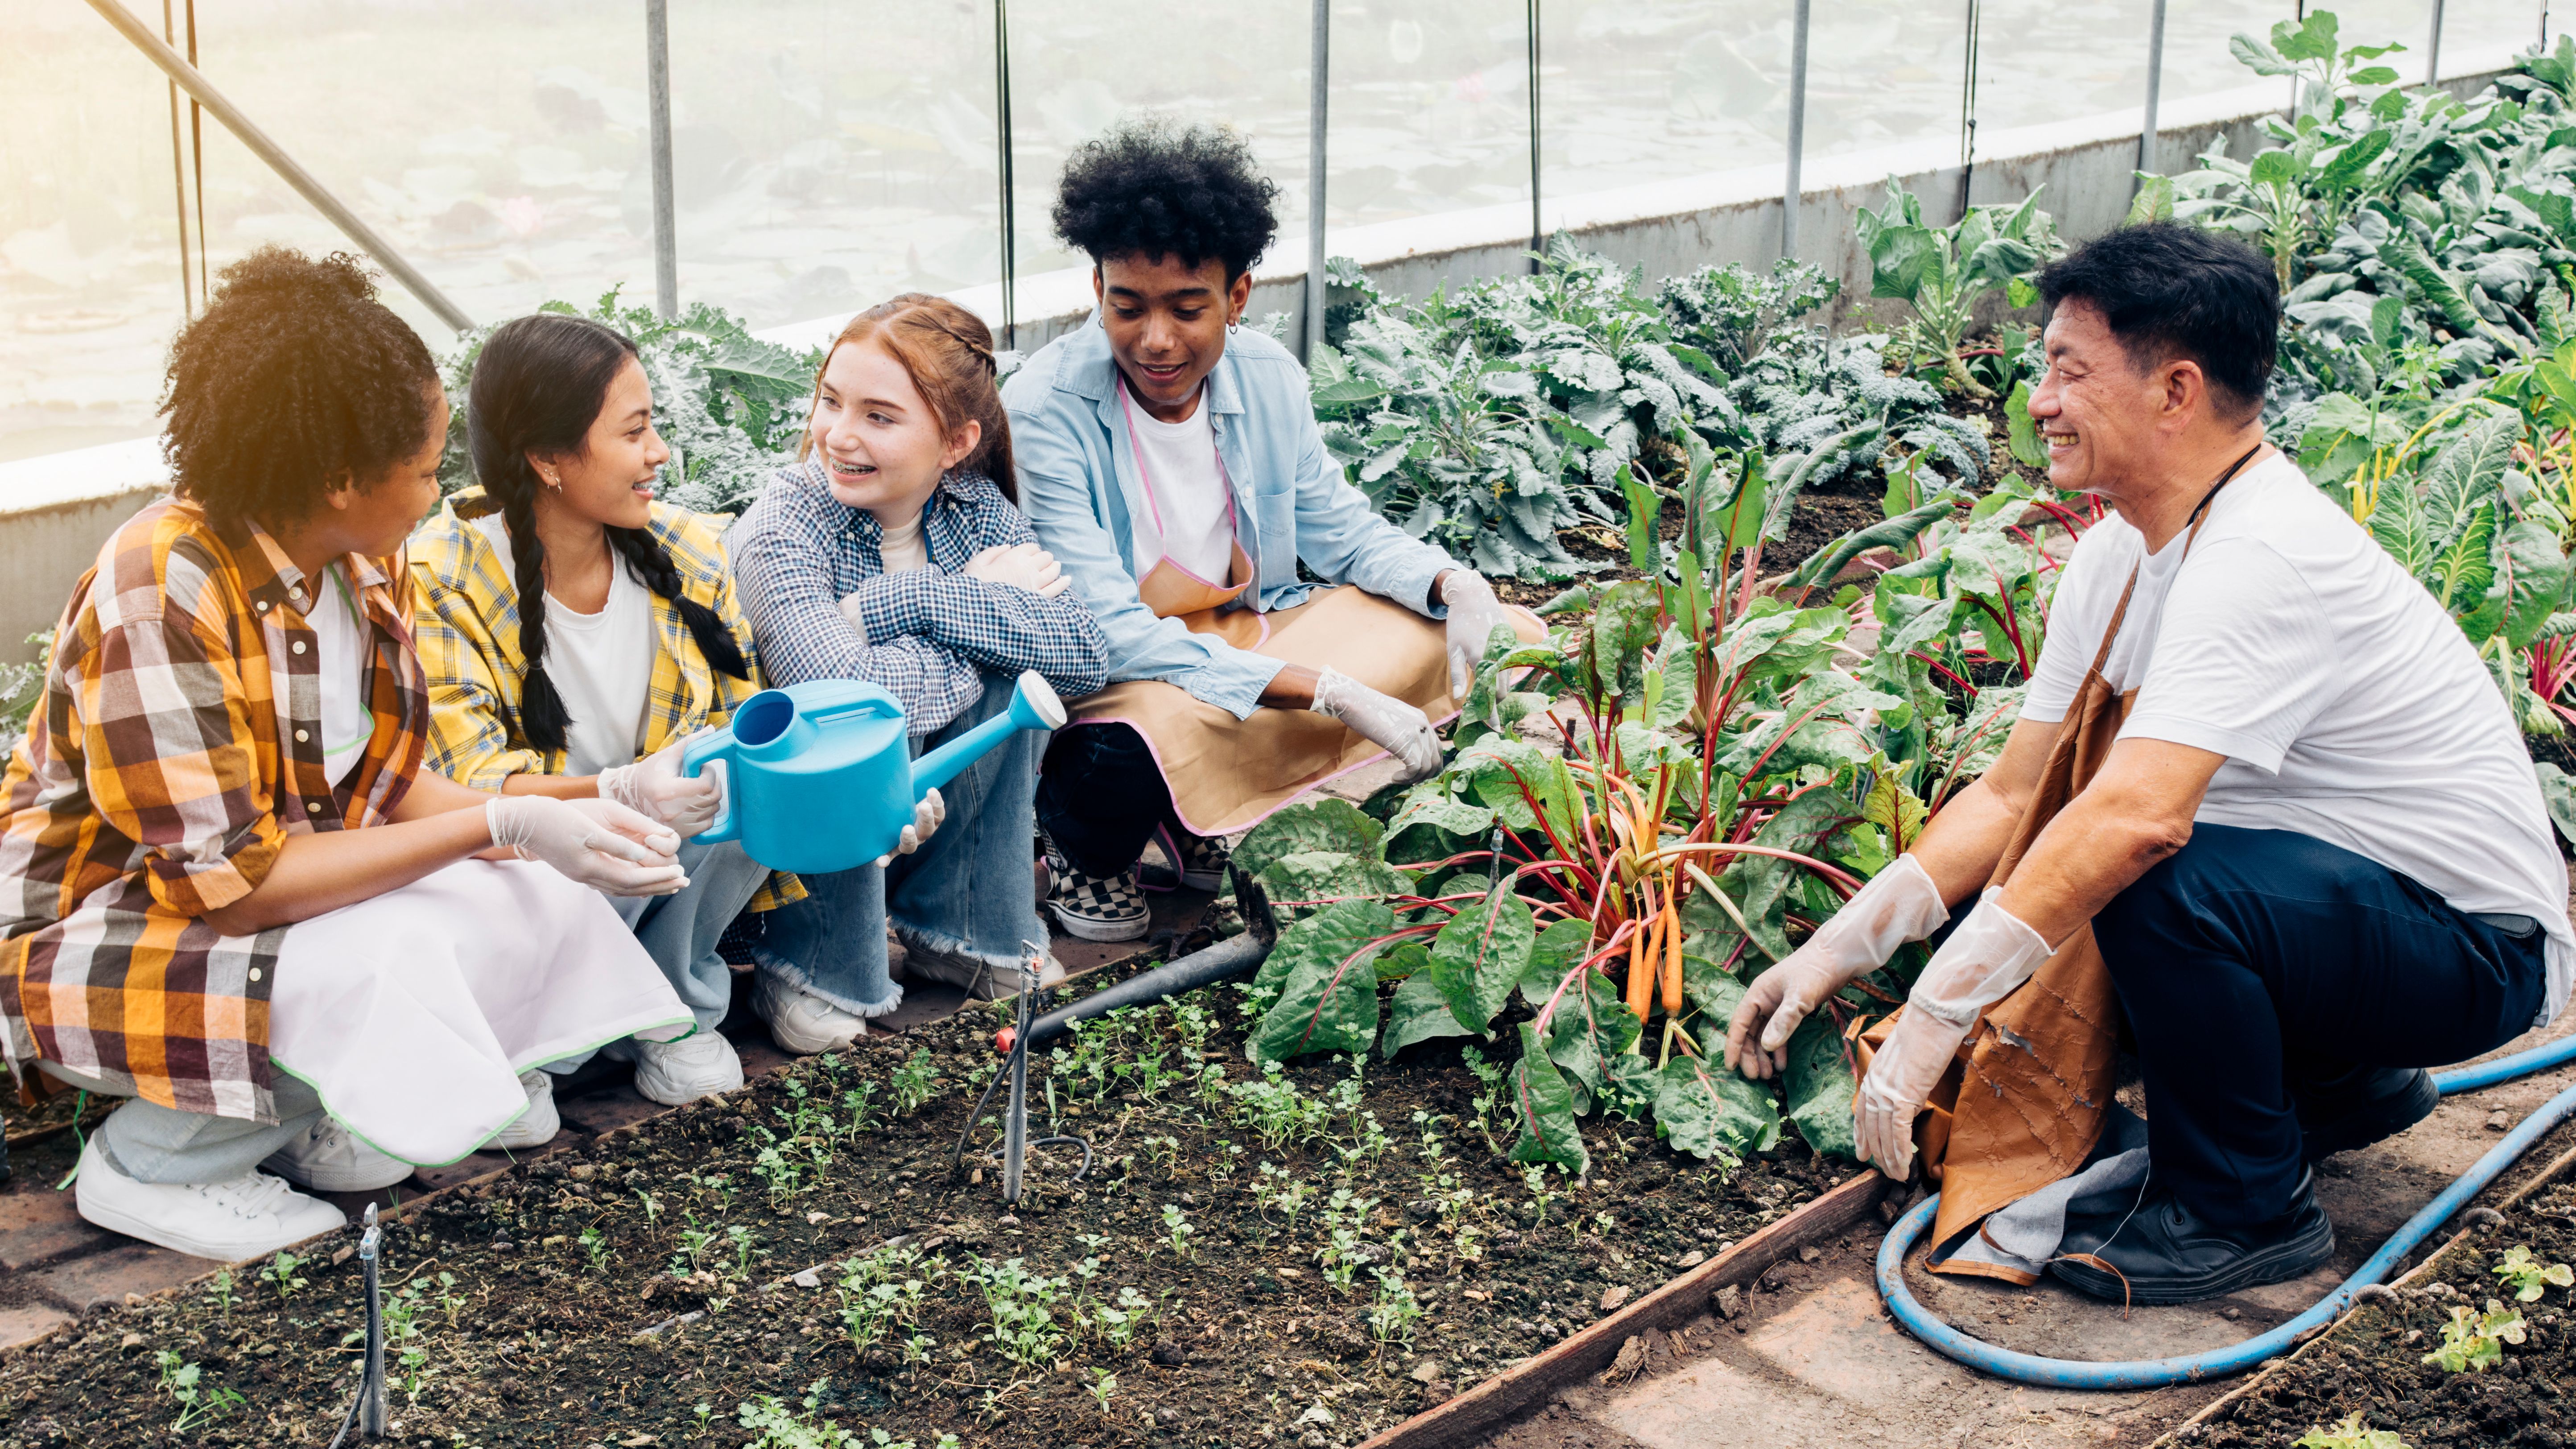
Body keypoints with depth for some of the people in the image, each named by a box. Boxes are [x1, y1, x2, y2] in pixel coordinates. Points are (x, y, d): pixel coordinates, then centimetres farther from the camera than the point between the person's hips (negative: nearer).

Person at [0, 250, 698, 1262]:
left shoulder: (367, 566, -3)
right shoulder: (164, 597, -28)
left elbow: (388, 782, 5)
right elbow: (231, 881, -30)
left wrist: (552, 829, -13)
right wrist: (499, 824, -30)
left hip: (284, 890, 8)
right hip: (96, 933, -8)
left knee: (541, 906, -10)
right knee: (384, 966, -33)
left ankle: (296, 1116, 4)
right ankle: (146, 1162, -8)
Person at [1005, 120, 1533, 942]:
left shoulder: (1269, 379, -4)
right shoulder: (1043, 412, -23)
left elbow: (1342, 531, 11)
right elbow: (1104, 632, -28)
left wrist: (1450, 581, -13)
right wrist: (1327, 691, -34)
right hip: (1115, 679, -7)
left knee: (1434, 634, -6)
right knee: (1128, 754, -40)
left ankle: (1206, 829, 4)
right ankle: (1083, 854, 0)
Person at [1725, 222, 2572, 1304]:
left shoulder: (2266, 561, -28)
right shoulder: (2118, 556, 2)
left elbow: (2141, 817, -40)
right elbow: (2013, 795, 4)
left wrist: (1937, 1011, -39)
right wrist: (1837, 948, -4)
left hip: (2478, 946, -9)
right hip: (2321, 894, 9)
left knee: (2157, 885, -33)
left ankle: (2246, 1209, -8)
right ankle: (2336, 1082, 17)